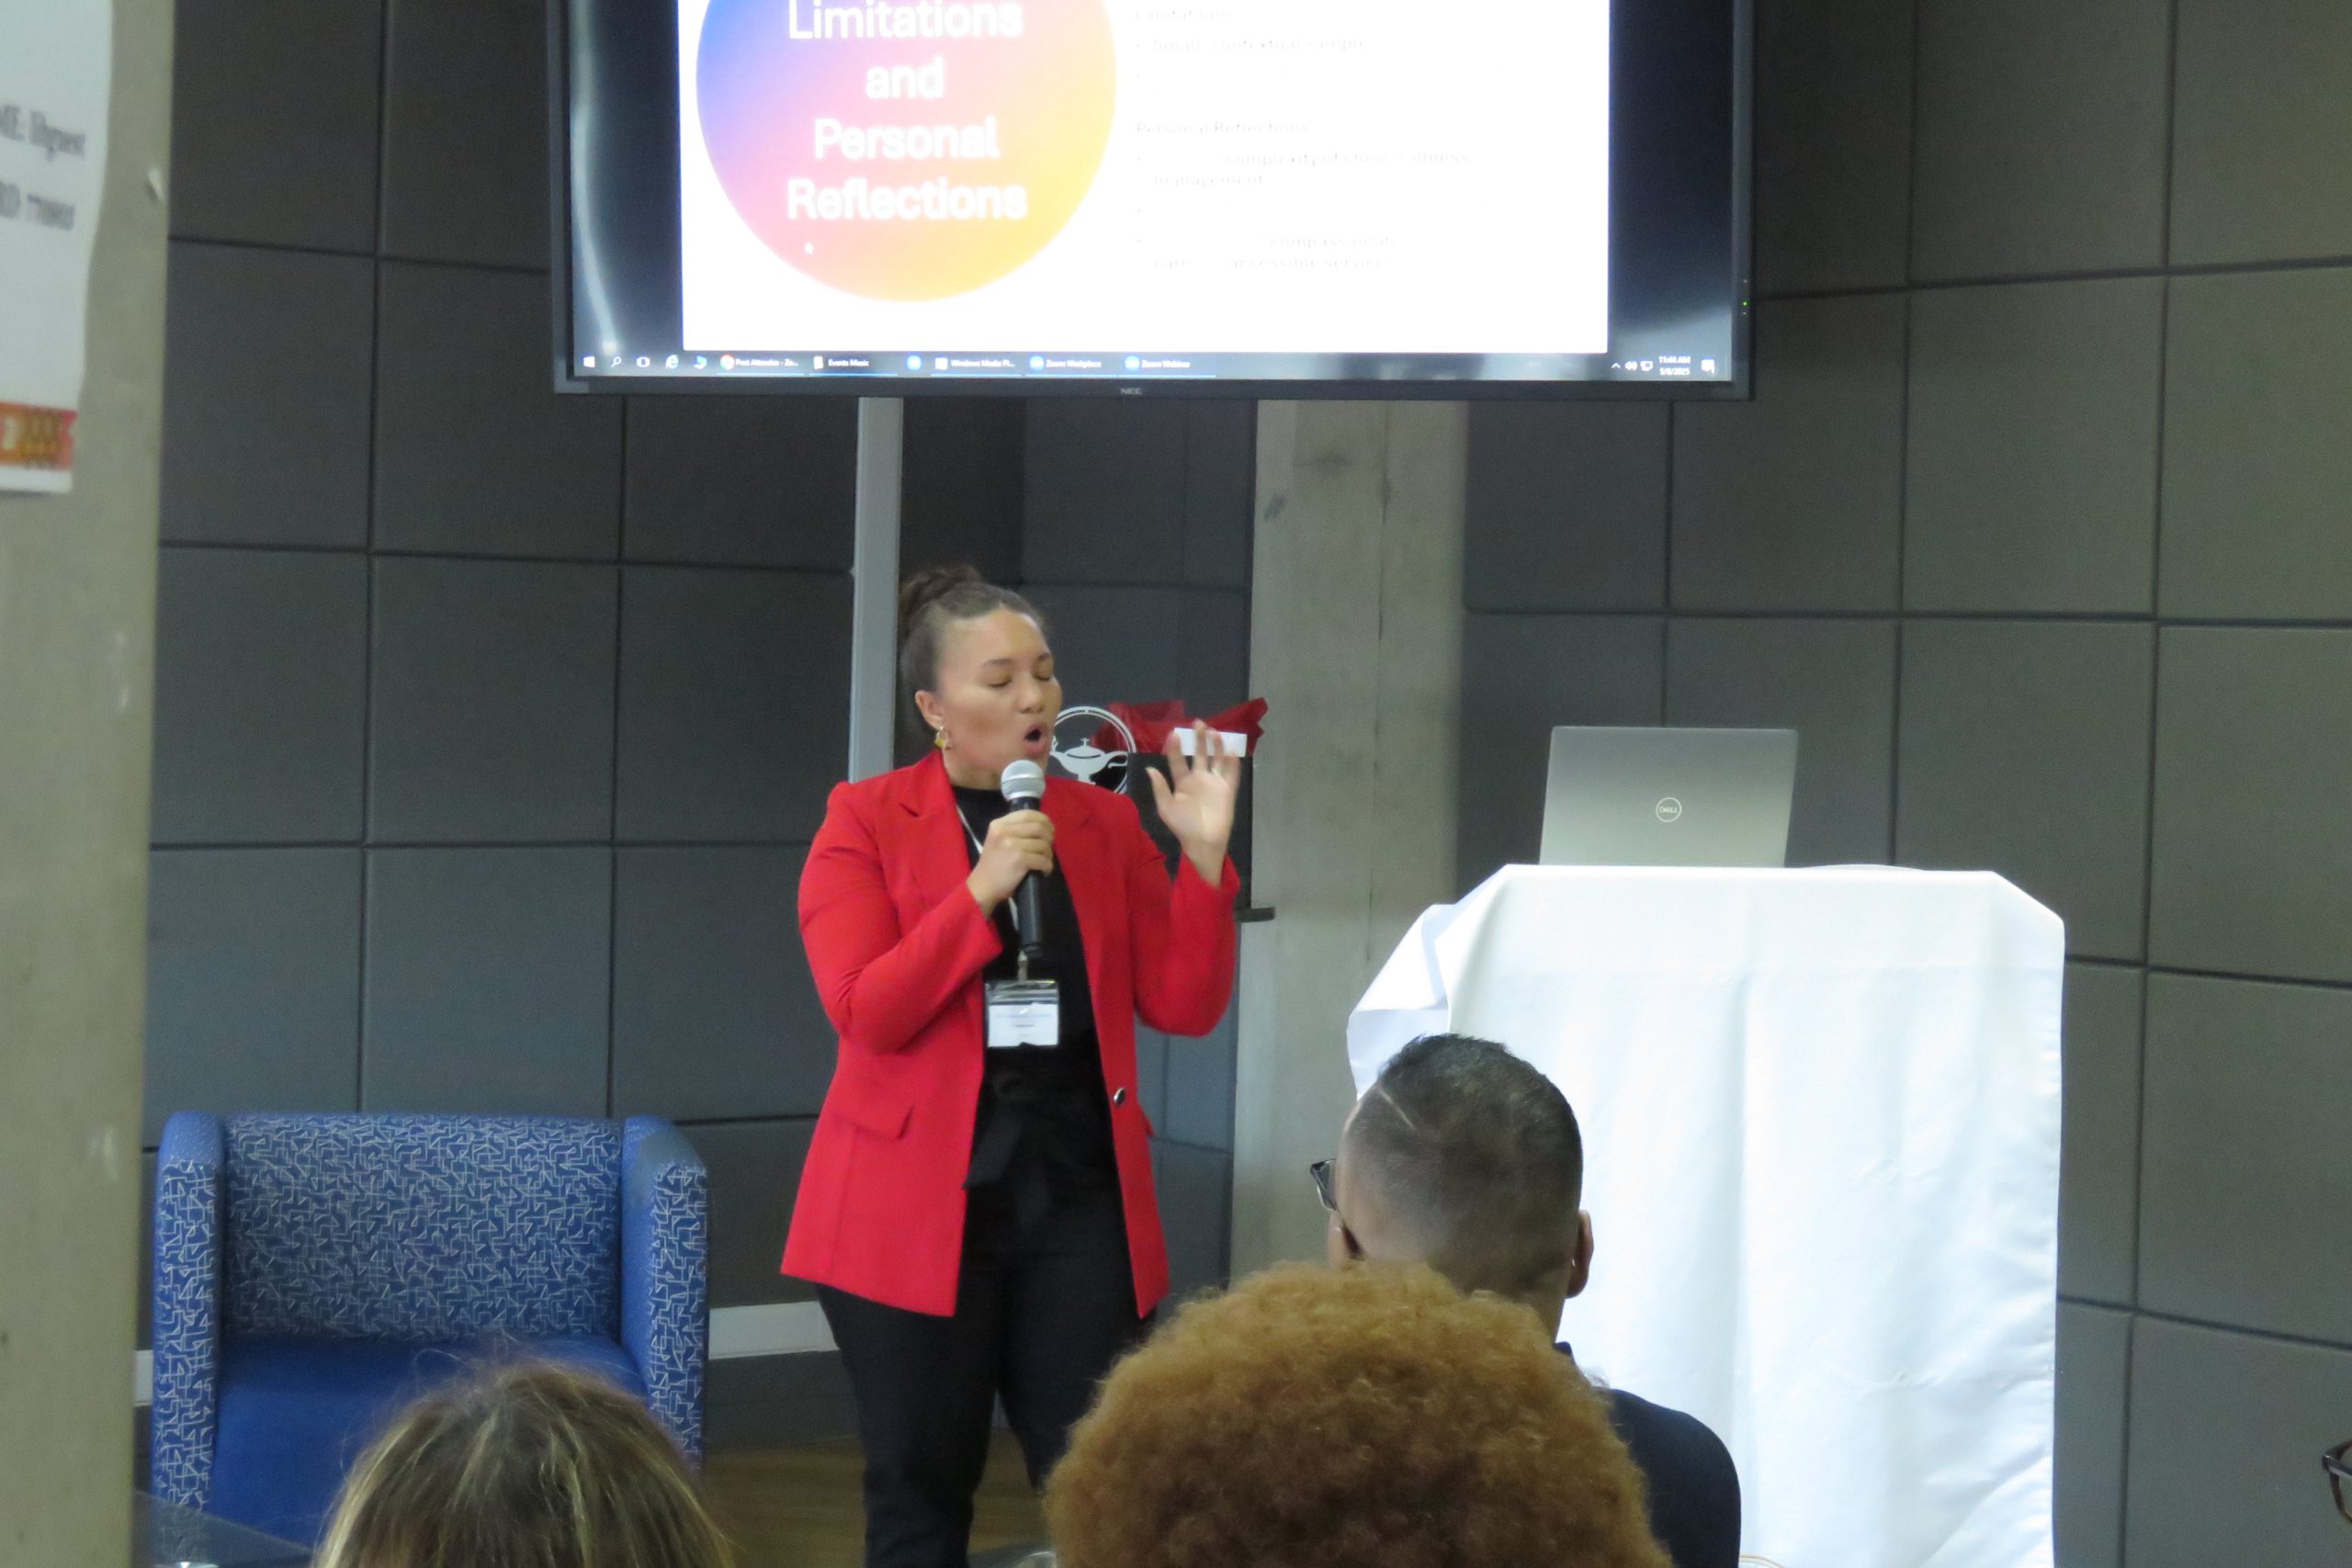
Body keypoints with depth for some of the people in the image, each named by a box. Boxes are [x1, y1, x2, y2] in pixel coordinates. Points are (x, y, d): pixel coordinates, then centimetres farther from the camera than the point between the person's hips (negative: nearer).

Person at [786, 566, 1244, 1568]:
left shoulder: (1105, 823, 9)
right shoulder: (866, 821, -1)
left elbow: (1183, 1007, 4)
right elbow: (866, 1013, -12)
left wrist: (1204, 857, -7)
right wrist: (980, 891, -19)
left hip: (1080, 1192, 3)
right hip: (916, 1202, -3)